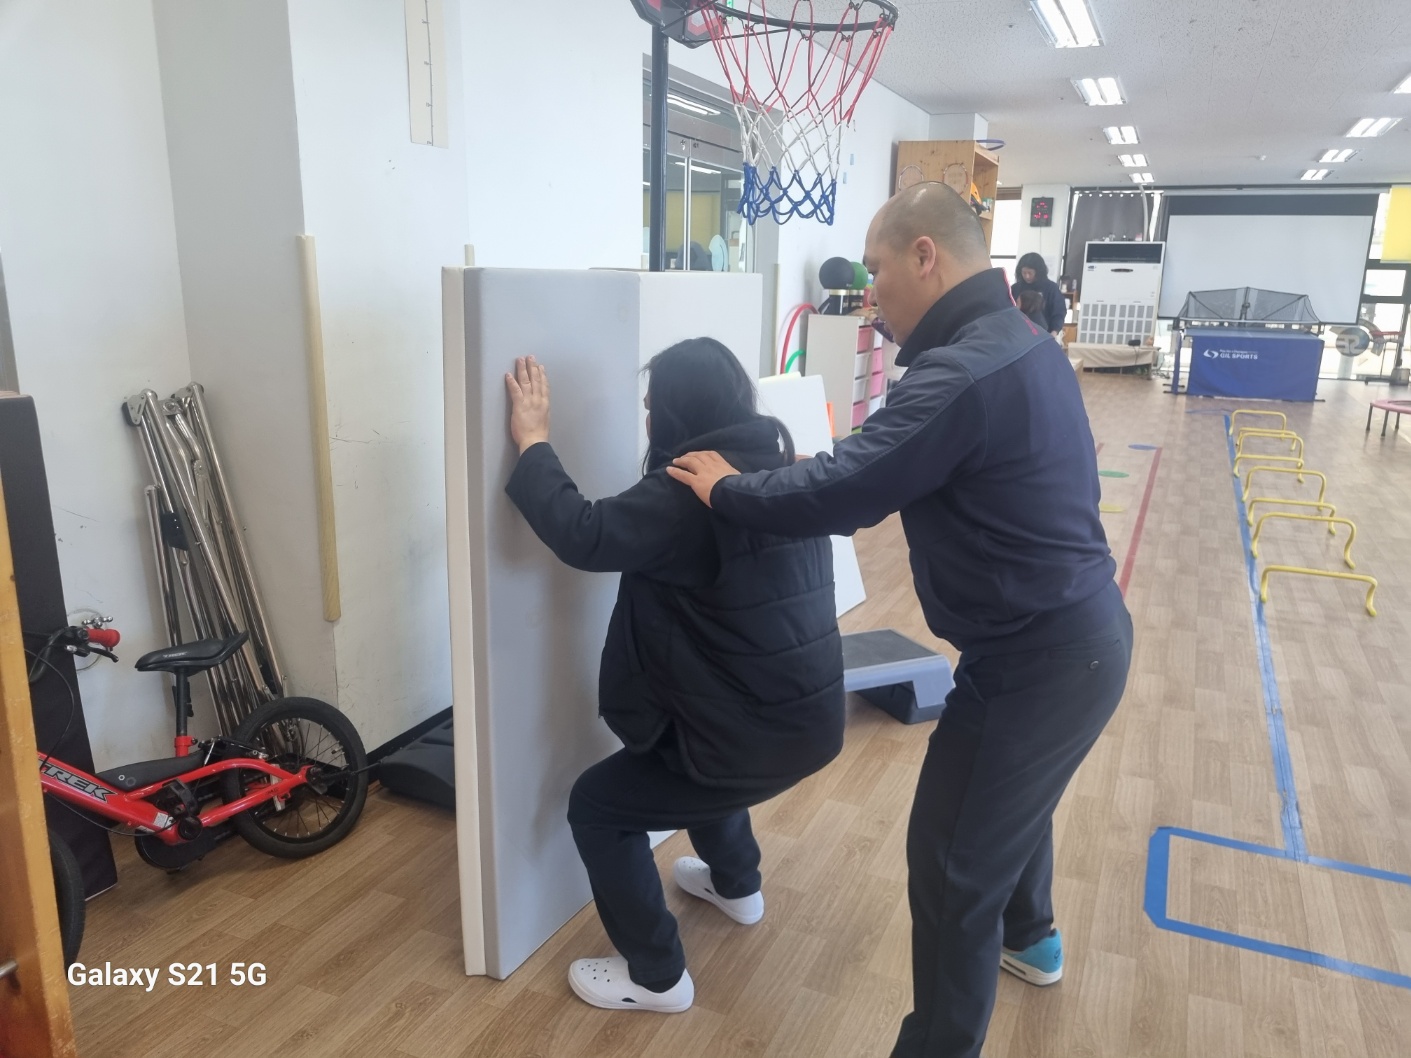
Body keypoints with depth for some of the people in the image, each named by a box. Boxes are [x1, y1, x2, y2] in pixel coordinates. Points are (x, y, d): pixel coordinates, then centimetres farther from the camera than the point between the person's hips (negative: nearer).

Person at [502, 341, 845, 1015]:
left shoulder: (688, 493, -20)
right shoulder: (780, 470, 6)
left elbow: (582, 536, -25)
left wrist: (532, 441, -12)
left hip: (758, 735, -9)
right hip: (811, 716, 9)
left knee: (596, 805, 7)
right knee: (694, 733, 38)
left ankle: (657, 977, 17)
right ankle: (736, 885, 55)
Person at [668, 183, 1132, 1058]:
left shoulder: (962, 372, -26)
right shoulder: (1018, 340, 7)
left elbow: (839, 494, -26)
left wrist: (726, 489, -9)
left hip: (1039, 656, -10)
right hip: (1079, 631, 10)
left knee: (951, 864, 4)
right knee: (1014, 798, 32)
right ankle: (1030, 937, 58)